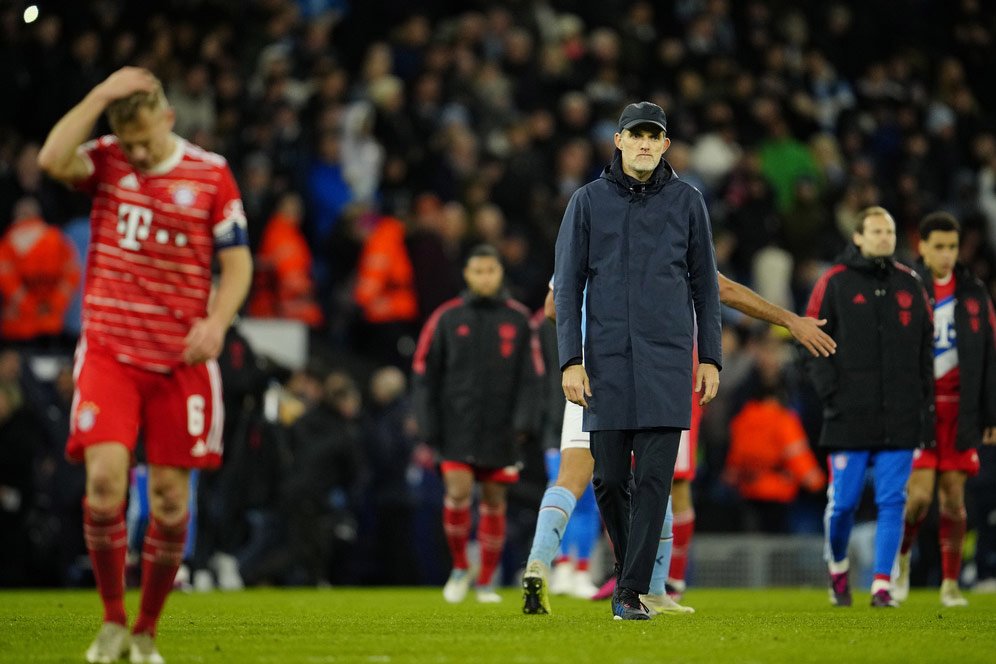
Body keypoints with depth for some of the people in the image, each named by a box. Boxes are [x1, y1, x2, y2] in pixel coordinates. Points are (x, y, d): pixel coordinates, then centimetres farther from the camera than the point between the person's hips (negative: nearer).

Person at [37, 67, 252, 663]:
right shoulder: (106, 162, 3)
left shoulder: (211, 174, 1)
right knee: (105, 478, -17)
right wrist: (102, 96, -18)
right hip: (109, 351, 0)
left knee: (170, 498, 0)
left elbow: (238, 262, 4)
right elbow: (53, 160, -19)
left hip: (181, 360, 0)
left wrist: (216, 321, -13)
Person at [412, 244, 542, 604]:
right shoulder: (446, 318, 2)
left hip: (500, 431, 1)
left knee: (494, 502, 4)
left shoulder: (518, 319, 4)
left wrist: (524, 420, -8)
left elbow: (530, 375, 4)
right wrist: (429, 426, -4)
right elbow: (424, 374, 3)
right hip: (457, 427, -1)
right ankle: (460, 568, 7)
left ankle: (486, 583, 15)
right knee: (458, 492, -15)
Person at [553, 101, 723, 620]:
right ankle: (627, 572, 26)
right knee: (609, 479, 3)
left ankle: (633, 592, -7)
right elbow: (567, 284, 3)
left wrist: (710, 357, 7)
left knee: (655, 477, -8)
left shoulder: (686, 201, 5)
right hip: (607, 360, 1)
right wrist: (571, 360, -5)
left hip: (666, 358, 0)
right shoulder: (589, 201, 4)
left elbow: (704, 282, 11)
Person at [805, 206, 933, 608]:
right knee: (843, 502, 0)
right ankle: (837, 567, 25)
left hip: (901, 419, 2)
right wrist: (830, 392, -10)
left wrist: (927, 405, 9)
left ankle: (882, 584, 1)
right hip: (849, 418, -2)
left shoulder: (910, 284, 11)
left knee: (892, 502, -2)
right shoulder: (834, 283, 1)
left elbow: (926, 348, 14)